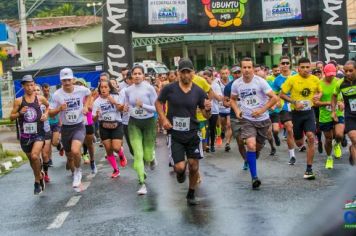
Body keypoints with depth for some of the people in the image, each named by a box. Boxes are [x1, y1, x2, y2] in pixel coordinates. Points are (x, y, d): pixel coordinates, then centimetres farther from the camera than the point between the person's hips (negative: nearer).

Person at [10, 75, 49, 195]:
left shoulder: (40, 98, -1)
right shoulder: (19, 101, -2)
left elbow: (48, 106, 21)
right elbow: (11, 117, 2)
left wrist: (46, 114, 3)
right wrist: (20, 113, -16)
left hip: (38, 133, -2)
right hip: (25, 134, 2)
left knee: (34, 156, -22)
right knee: (31, 159, 16)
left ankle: (37, 181, -3)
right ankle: (40, 176, 43)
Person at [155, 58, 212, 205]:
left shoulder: (199, 92, -2)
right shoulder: (169, 89, -6)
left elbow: (206, 115, 5)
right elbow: (158, 103, 9)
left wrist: (208, 110, -18)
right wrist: (163, 119, -5)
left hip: (193, 134, 2)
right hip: (175, 134, -1)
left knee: (194, 166, 3)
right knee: (180, 167, -10)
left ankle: (191, 194, 26)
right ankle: (180, 171, 30)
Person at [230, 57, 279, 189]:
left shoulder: (260, 82, -12)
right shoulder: (236, 84, -4)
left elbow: (274, 98, -11)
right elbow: (233, 99, 15)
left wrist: (262, 110, -18)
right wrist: (236, 110, -4)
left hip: (263, 120, 0)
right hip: (247, 120, 0)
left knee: (258, 147, 14)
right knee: (251, 145, -20)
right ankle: (254, 177, -15)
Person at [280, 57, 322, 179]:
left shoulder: (315, 80, -3)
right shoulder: (292, 79, -12)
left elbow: (320, 92, 15)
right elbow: (282, 94, -6)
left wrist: (318, 96, -9)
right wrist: (294, 102, -19)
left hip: (309, 112, 1)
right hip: (296, 113, -1)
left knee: (311, 137, -20)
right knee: (299, 143, 10)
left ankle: (309, 169, -11)